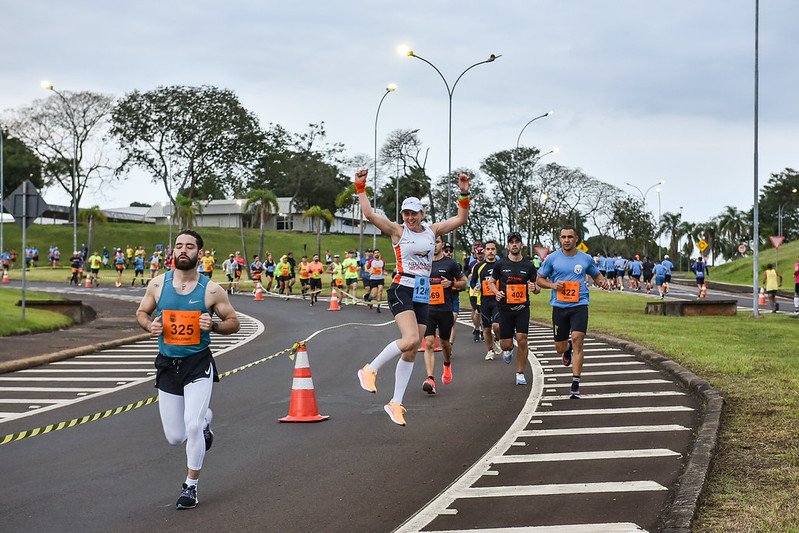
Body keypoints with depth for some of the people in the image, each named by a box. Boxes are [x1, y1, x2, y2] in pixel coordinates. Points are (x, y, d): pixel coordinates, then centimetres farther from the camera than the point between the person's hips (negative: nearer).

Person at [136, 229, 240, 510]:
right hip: (167, 365, 3)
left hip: (198, 364, -3)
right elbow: (141, 312, 13)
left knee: (192, 426, -19)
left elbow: (233, 322, 2)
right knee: (175, 438, 6)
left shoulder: (211, 290, -7)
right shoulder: (158, 284, -1)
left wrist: (213, 325, -19)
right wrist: (150, 325, -9)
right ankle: (204, 418, 43)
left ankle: (191, 487, 1)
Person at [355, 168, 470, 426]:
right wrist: (360, 188, -15)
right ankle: (370, 370, -9)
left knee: (411, 352, 5)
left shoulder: (432, 230, 11)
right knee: (411, 339, -27)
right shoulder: (397, 230, -1)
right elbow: (369, 214, -11)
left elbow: (461, 219, 11)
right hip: (401, 290, -5)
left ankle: (395, 403, 13)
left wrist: (464, 194, -1)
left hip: (423, 295, 5)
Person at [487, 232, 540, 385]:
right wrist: (496, 292, -7)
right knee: (506, 344, 0)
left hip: (522, 308, 0)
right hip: (505, 308, 0)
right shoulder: (500, 264, 3)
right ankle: (508, 350, 40)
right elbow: (491, 282, 14)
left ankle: (520, 374, -1)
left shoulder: (528, 265, 4)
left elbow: (537, 288, 9)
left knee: (522, 339, -13)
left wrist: (534, 288, -16)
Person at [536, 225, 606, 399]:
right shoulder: (552, 258, 3)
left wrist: (601, 280, -3)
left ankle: (575, 385, -16)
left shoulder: (585, 258, 6)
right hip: (559, 306, 1)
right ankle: (568, 348, 49)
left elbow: (596, 275, 20)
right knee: (560, 348, 7)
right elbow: (539, 279, 10)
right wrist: (552, 285, -10)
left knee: (577, 338, -19)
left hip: (579, 305, -1)